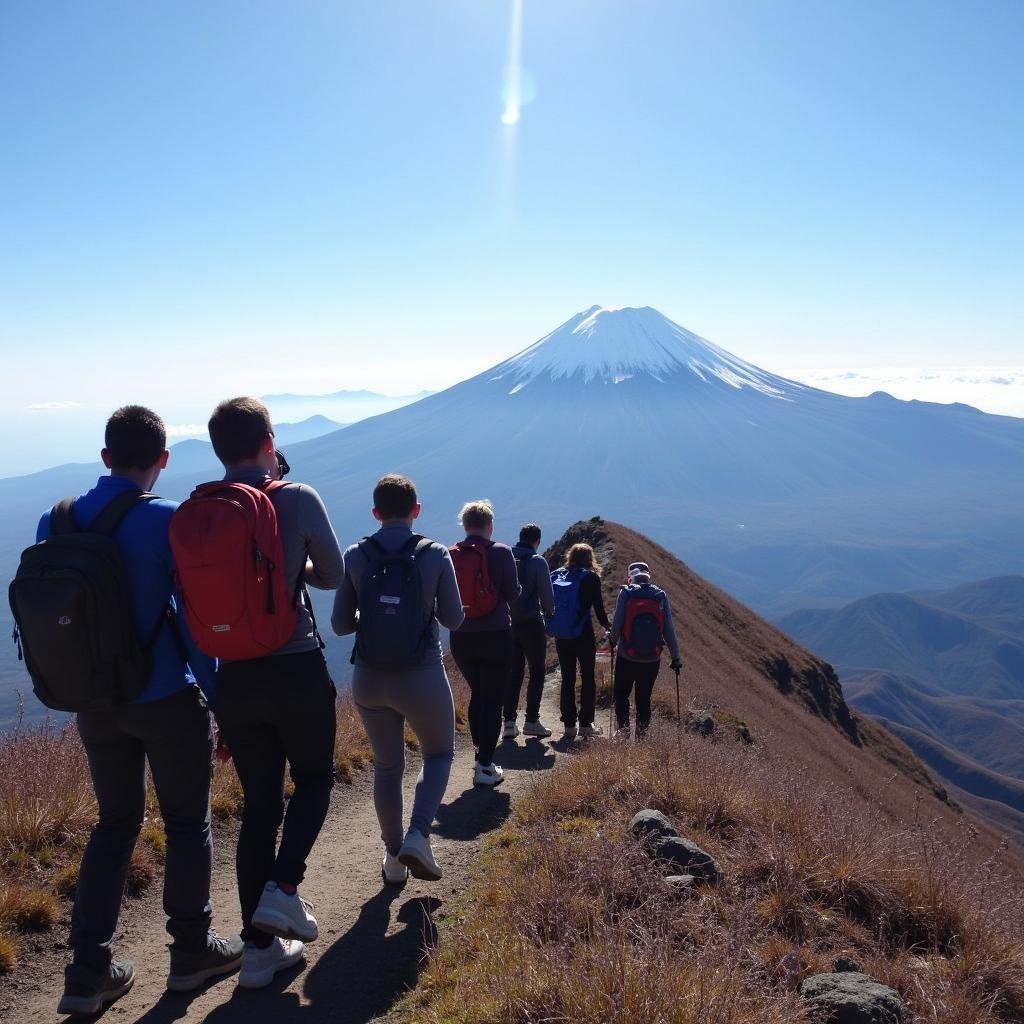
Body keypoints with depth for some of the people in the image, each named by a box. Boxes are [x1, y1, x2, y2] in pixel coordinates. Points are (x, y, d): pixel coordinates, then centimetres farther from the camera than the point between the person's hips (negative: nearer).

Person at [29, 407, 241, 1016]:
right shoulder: (169, 521, -15)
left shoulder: (55, 523, 1)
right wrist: (217, 702, -5)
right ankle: (192, 952, 26)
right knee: (187, 822, 13)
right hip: (168, 700, -5)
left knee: (116, 823, 19)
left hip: (96, 706, 5)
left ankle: (89, 973, 19)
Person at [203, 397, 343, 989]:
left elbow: (198, 588, 7)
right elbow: (334, 576, 3)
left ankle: (261, 948, 19)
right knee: (314, 778, 20)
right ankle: (283, 889, 1)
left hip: (235, 676, 4)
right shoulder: (299, 498, -9)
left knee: (259, 805, 14)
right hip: (298, 669, -3)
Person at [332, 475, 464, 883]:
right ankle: (418, 836, 1)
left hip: (369, 679, 2)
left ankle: (394, 859, 28)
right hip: (422, 679, -2)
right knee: (439, 754, 21)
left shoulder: (355, 556, -5)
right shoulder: (436, 555, -9)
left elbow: (341, 624, -1)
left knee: (387, 767, 21)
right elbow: (453, 619, -2)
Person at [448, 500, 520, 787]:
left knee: (477, 694, 22)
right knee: (492, 701, 4)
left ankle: (480, 755, 29)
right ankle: (485, 768, 4)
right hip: (496, 636, -4)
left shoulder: (450, 555, 0)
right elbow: (512, 593, -8)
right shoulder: (501, 552, -10)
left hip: (461, 638, 4)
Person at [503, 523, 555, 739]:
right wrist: (549, 610, 11)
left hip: (508, 623, 4)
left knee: (513, 672, 11)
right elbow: (547, 594, -9)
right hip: (531, 622, -4)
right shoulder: (537, 561, -9)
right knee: (537, 671, 7)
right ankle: (532, 721, 5)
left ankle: (509, 722, 7)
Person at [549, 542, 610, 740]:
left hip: (560, 636, 4)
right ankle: (586, 724, 4)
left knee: (567, 679, 9)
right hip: (583, 635, -4)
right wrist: (608, 626, 10)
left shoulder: (555, 575, 7)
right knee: (588, 677, 6)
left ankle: (569, 725, 9)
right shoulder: (591, 578, -5)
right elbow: (598, 608, -6)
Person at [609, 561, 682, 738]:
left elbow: (617, 623, -6)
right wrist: (675, 657, 5)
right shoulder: (661, 596, -1)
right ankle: (641, 735, 15)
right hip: (652, 659, 2)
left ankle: (623, 729, 3)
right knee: (644, 698, 15)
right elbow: (669, 630, -2)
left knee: (621, 694, 15)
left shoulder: (625, 593, -6)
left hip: (627, 657, -2)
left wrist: (613, 641, 15)